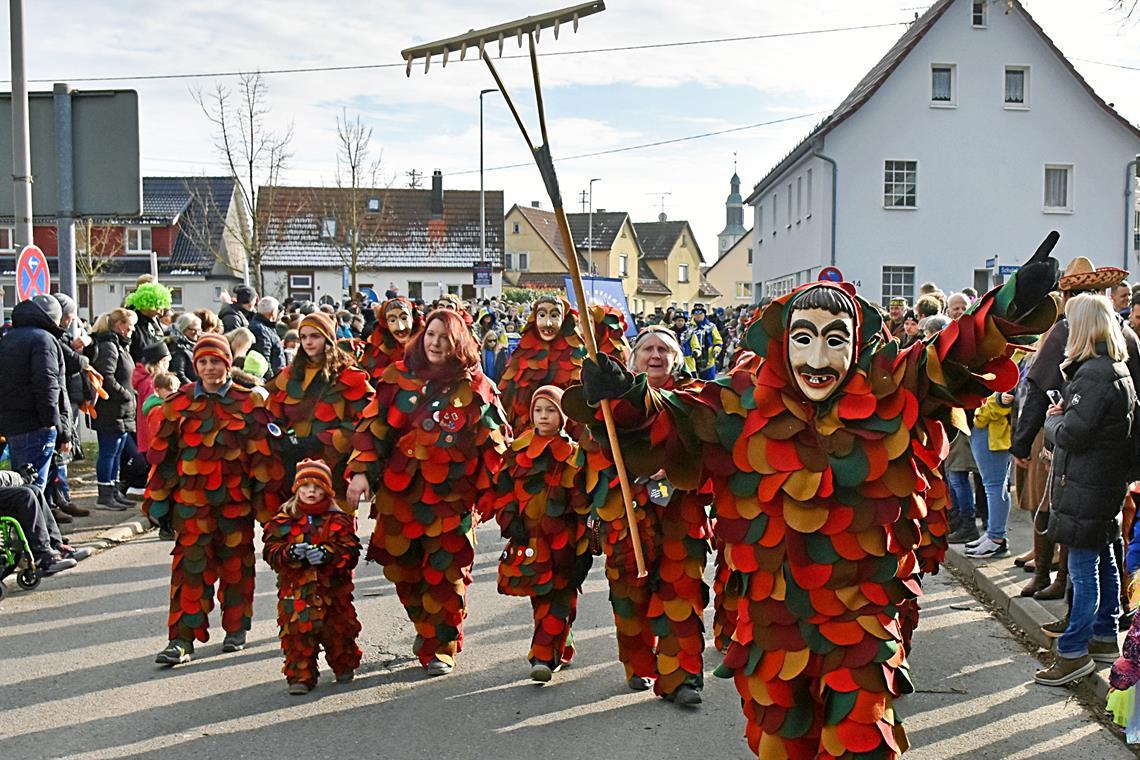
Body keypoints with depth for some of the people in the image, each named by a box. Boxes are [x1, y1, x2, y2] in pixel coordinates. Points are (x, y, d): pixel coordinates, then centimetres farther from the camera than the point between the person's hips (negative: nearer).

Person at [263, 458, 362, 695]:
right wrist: (289, 553, -20)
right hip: (295, 589, 0)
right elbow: (271, 551, 0)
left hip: (332, 588, 0)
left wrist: (327, 553, -21)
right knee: (298, 633, -4)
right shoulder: (283, 521, 5)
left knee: (338, 630, 8)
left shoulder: (338, 520, 3)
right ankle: (300, 676, 6)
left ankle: (344, 667, 31)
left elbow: (351, 551, -4)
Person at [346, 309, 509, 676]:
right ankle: (424, 628, 36)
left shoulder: (475, 387, -1)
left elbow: (496, 441, 2)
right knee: (404, 570, 12)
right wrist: (361, 470, -6)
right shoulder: (399, 378, 5)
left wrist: (489, 491, -3)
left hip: (451, 497, -3)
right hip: (399, 493, 3)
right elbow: (374, 426, 4)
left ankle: (441, 647, 14)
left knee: (444, 573, -2)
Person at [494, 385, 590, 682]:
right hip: (529, 537, 3)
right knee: (541, 596, 9)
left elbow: (583, 503, 2)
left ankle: (544, 657, -3)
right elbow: (504, 488, 9)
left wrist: (585, 543, -1)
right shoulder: (519, 449, 8)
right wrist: (510, 520, -3)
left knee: (558, 597, -5)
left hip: (563, 538, -2)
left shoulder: (574, 454, 1)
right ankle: (559, 650, 26)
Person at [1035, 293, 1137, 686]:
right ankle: (1105, 638, 29)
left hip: (1085, 487, -10)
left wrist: (1052, 419, -4)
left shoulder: (1093, 374, -20)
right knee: (1104, 561, 18)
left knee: (1083, 569, -5)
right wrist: (1063, 416, 4)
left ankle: (1074, 653, 1)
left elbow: (1070, 434, -24)